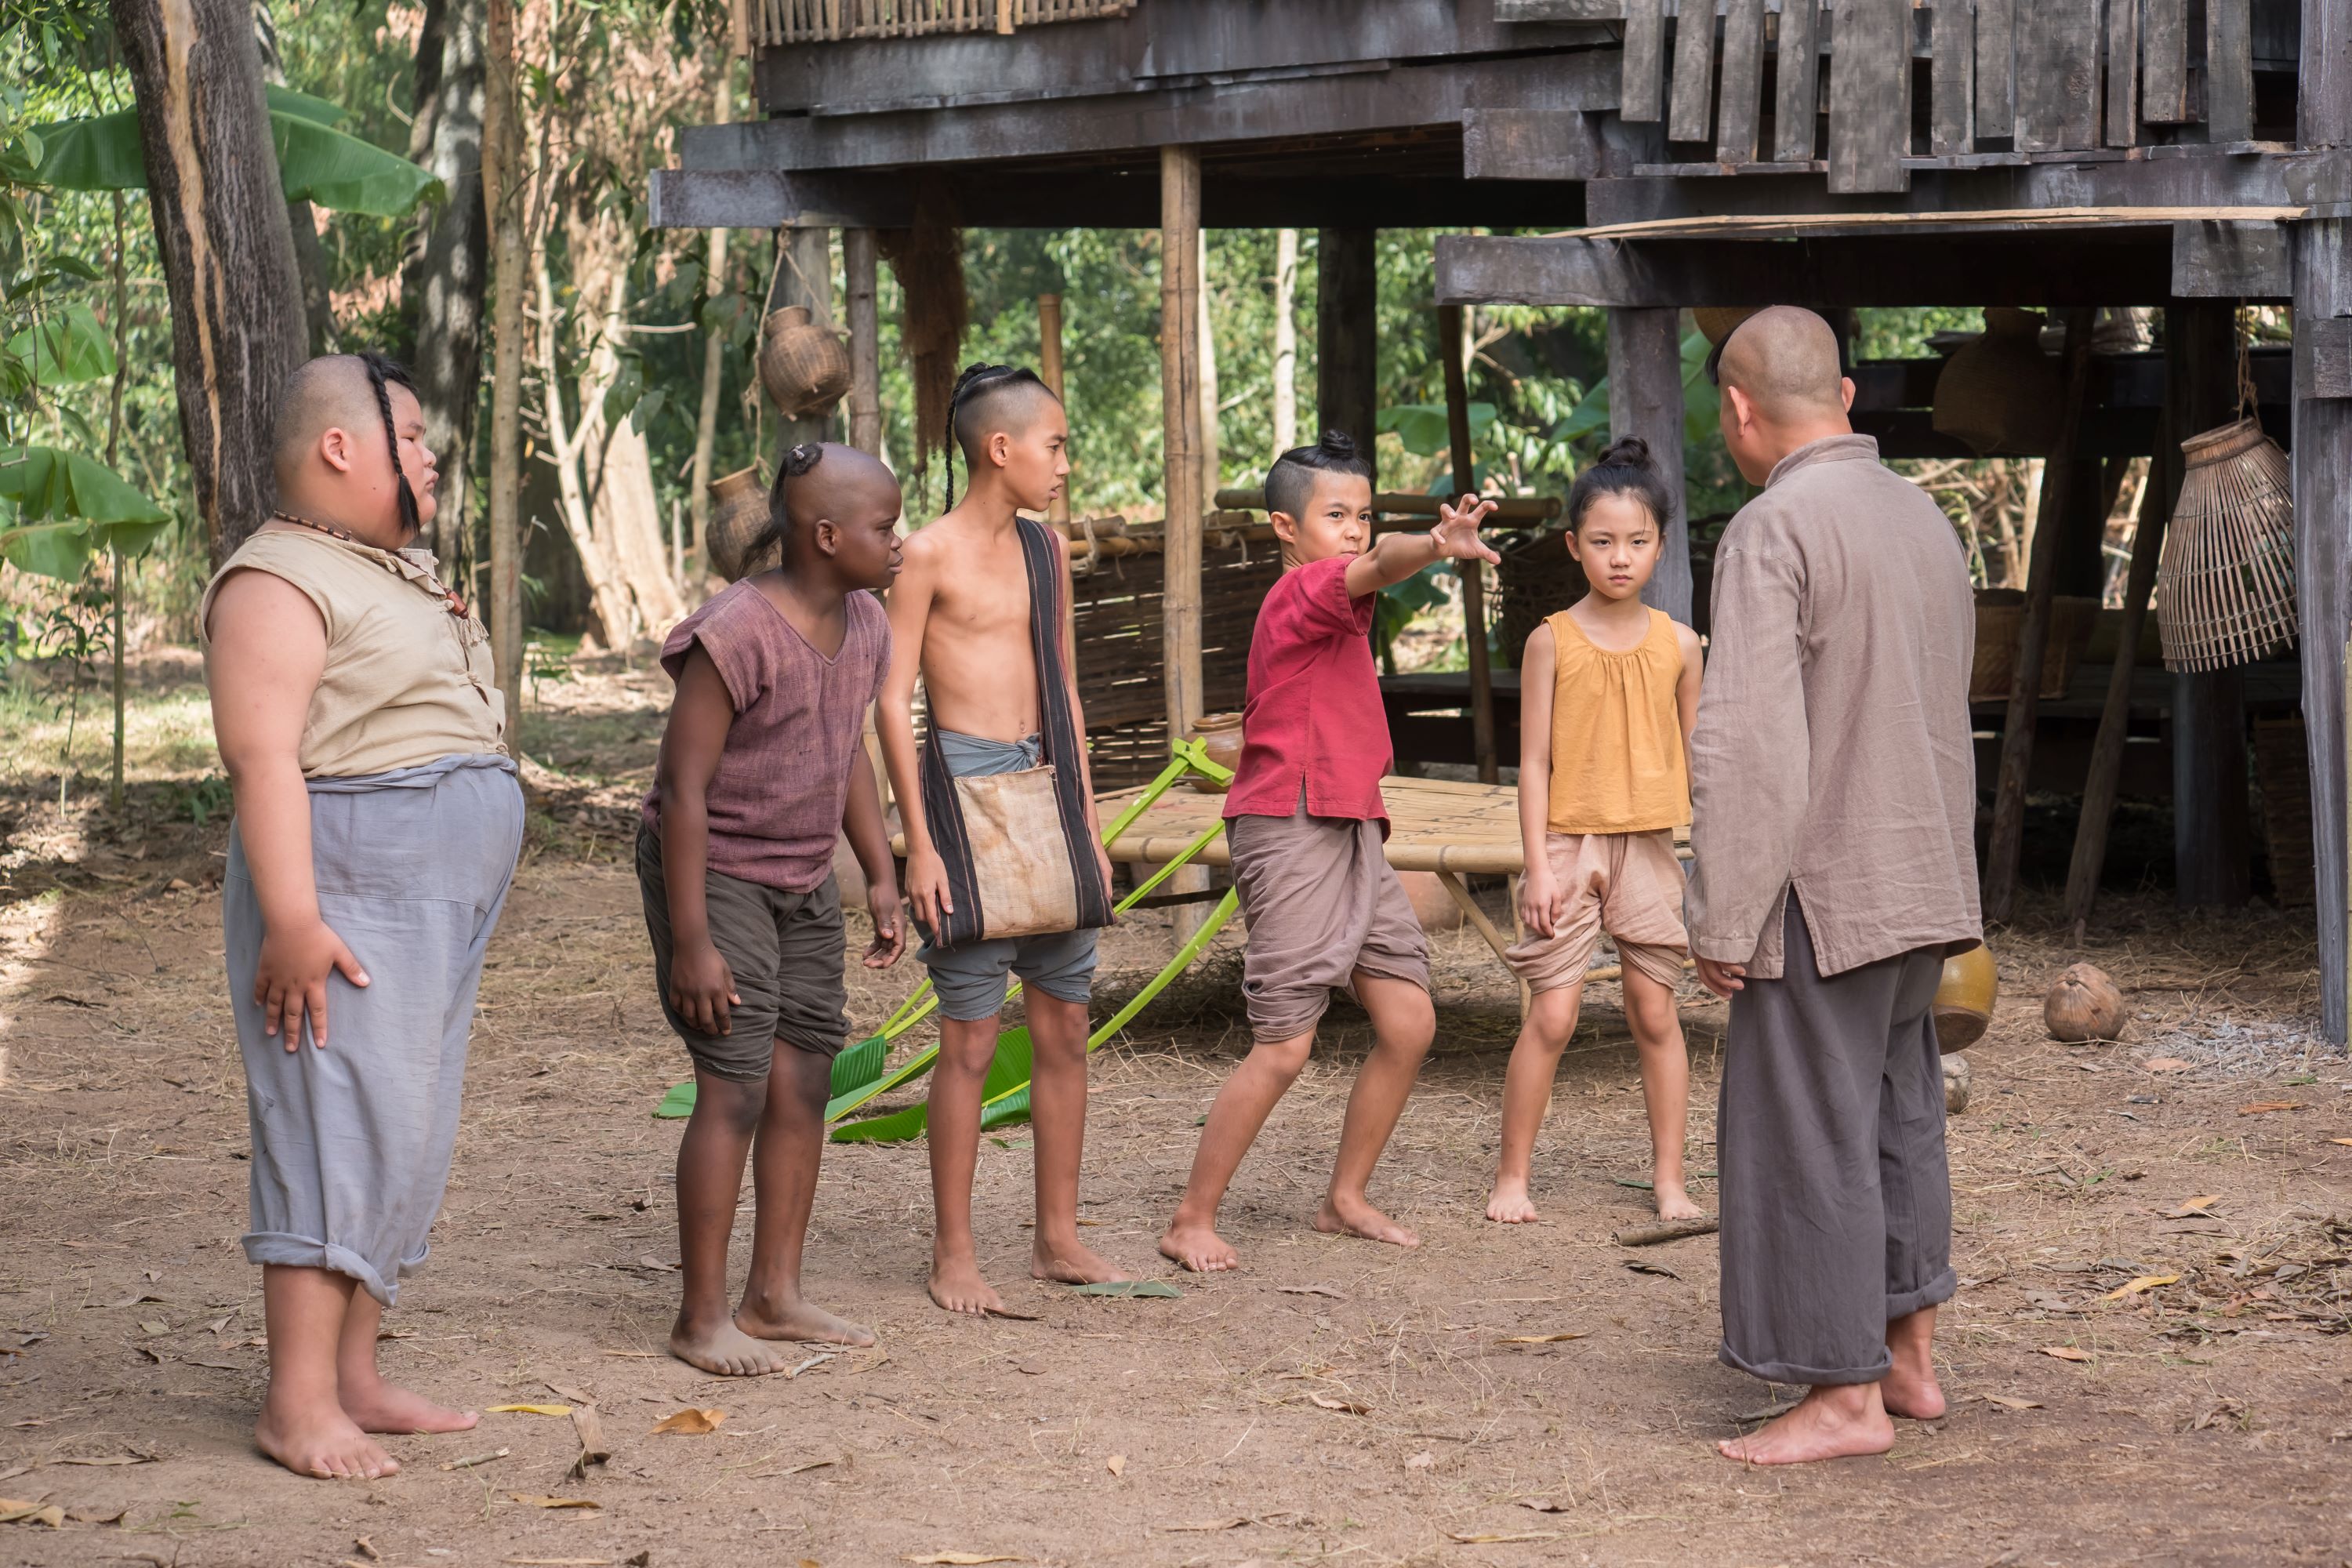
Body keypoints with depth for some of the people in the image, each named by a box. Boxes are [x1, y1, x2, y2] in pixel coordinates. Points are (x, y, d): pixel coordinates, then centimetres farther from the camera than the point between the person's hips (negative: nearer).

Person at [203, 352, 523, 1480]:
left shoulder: (397, 573, 20)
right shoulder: (281, 583, -12)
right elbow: (262, 754, -21)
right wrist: (291, 918, -27)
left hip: (437, 908, 10)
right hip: (348, 898, -10)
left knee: (407, 1140, 9)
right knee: (347, 1132, -14)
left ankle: (353, 1376, 14)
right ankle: (298, 1403, -15)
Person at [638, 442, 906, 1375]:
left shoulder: (865, 628, 1)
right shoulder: (737, 636, -24)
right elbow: (682, 787, -22)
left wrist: (881, 877, 15)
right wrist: (690, 941, -23)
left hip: (803, 883, 8)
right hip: (714, 876, -8)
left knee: (806, 1081, 6)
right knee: (736, 1088, -11)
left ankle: (774, 1294, 16)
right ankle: (701, 1317, -4)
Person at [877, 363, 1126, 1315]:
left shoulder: (1045, 551, 13)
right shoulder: (931, 555, -7)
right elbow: (893, 701, -8)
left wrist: (1088, 823, 16)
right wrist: (919, 842, -13)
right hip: (966, 783, -7)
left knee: (1065, 1026, 8)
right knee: (971, 1037, -4)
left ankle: (1058, 1239, 17)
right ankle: (953, 1254, 4)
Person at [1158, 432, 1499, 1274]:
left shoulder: (1322, 600, 17)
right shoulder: (1307, 587, -13)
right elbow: (1374, 570, -35)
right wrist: (1438, 546, -53)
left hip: (1352, 834, 10)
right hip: (1292, 833, -10)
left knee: (1409, 1023, 7)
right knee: (1283, 1046, -8)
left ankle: (1345, 1199, 20)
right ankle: (1192, 1221, 3)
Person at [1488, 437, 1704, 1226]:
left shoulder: (1677, 642, 5)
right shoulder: (1554, 641, -2)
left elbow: (1696, 757, 12)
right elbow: (1534, 760, -2)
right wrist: (1538, 863, -8)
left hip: (1650, 847, 3)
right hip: (1570, 843, -2)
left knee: (1656, 1012, 6)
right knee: (1552, 1015, -6)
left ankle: (1669, 1177, 15)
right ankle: (1512, 1176, 6)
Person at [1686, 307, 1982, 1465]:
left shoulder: (1772, 531, -15)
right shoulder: (1925, 520, 10)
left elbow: (1746, 745, -20)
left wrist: (1721, 922, -15)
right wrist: (1934, 871, 20)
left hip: (1821, 894, -8)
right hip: (1923, 886, 8)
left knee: (1810, 1139, -1)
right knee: (1898, 1118, 18)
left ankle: (1847, 1398, 3)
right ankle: (1909, 1359, 25)